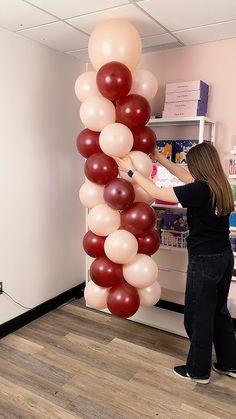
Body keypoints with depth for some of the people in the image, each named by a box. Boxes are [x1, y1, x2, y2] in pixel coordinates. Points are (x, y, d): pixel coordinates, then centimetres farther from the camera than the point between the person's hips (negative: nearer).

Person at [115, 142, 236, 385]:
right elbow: (185, 177, 15)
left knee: (198, 315, 9)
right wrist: (159, 158, 18)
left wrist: (131, 170, -9)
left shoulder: (201, 190, -23)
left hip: (205, 261, -9)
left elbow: (156, 193, -19)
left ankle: (198, 371, 28)